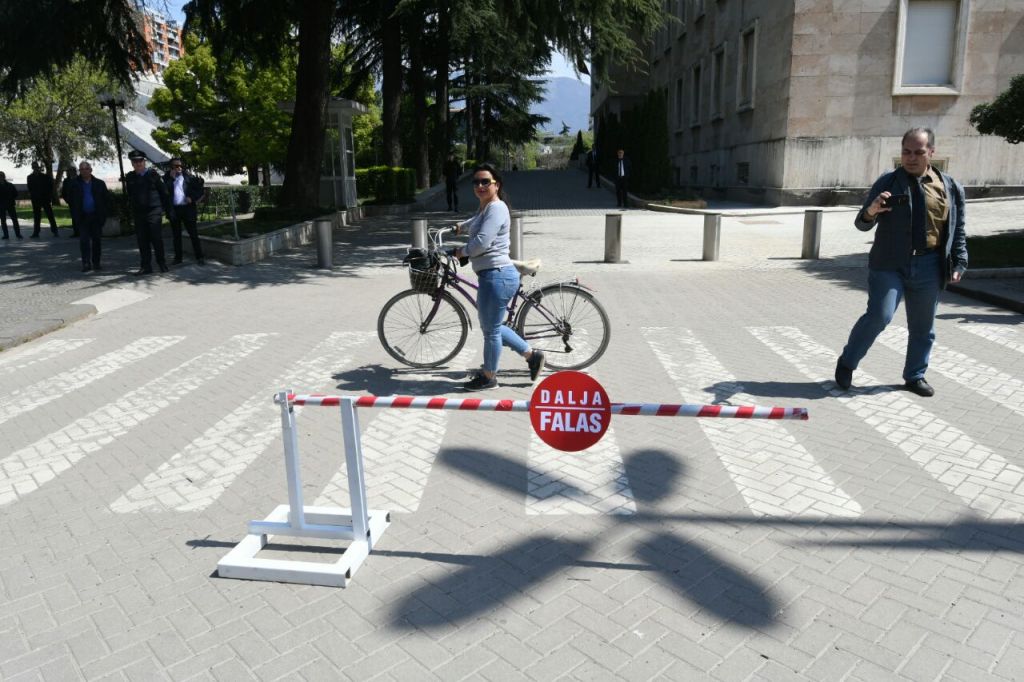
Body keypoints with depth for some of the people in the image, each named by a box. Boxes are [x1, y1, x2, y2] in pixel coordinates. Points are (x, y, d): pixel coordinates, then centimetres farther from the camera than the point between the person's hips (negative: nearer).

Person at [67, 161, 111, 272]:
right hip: (82, 217, -1)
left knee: (96, 240, 7)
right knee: (84, 240, -6)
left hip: (96, 217, 1)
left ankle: (96, 263, 16)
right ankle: (86, 263, -5)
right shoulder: (75, 184, 2)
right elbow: (70, 200, 7)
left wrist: (104, 214, -4)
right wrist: (75, 215, -2)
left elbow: (107, 199, 4)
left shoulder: (99, 184, 3)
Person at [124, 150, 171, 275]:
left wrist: (168, 210, 0)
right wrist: (128, 212, 9)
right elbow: (128, 196, 12)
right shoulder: (129, 177, 8)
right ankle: (145, 266, 10)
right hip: (138, 213, 3)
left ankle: (162, 263, 11)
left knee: (156, 238, -3)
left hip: (154, 212, -3)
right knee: (142, 240, 4)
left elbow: (164, 193, 2)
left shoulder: (153, 174, 0)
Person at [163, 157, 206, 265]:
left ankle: (199, 257, 3)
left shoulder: (188, 176, 4)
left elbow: (200, 189, 5)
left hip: (187, 208, -2)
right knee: (176, 235, 9)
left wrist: (192, 198, -6)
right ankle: (178, 257, 17)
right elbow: (164, 191, -8)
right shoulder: (167, 177, 6)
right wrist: (171, 178, -11)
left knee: (194, 234, -1)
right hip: (174, 209, 2)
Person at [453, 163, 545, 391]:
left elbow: (481, 242, -24)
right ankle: (532, 355, 27)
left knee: (491, 330, 4)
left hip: (497, 276, -10)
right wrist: (460, 227, 58)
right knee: (491, 327, 18)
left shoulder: (496, 208, -14)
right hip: (490, 276, 10)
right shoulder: (484, 208, 17)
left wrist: (462, 251, -7)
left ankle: (489, 378, 20)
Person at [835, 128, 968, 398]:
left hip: (928, 267, 3)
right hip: (889, 264, -3)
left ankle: (915, 376, 28)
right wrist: (870, 211, -22)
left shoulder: (950, 188, 7)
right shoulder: (887, 182, 0)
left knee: (922, 326, 11)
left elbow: (958, 231, 13)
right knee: (879, 315, -15)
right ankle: (847, 363, 4)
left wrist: (958, 263, 7)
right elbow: (862, 224, 0)